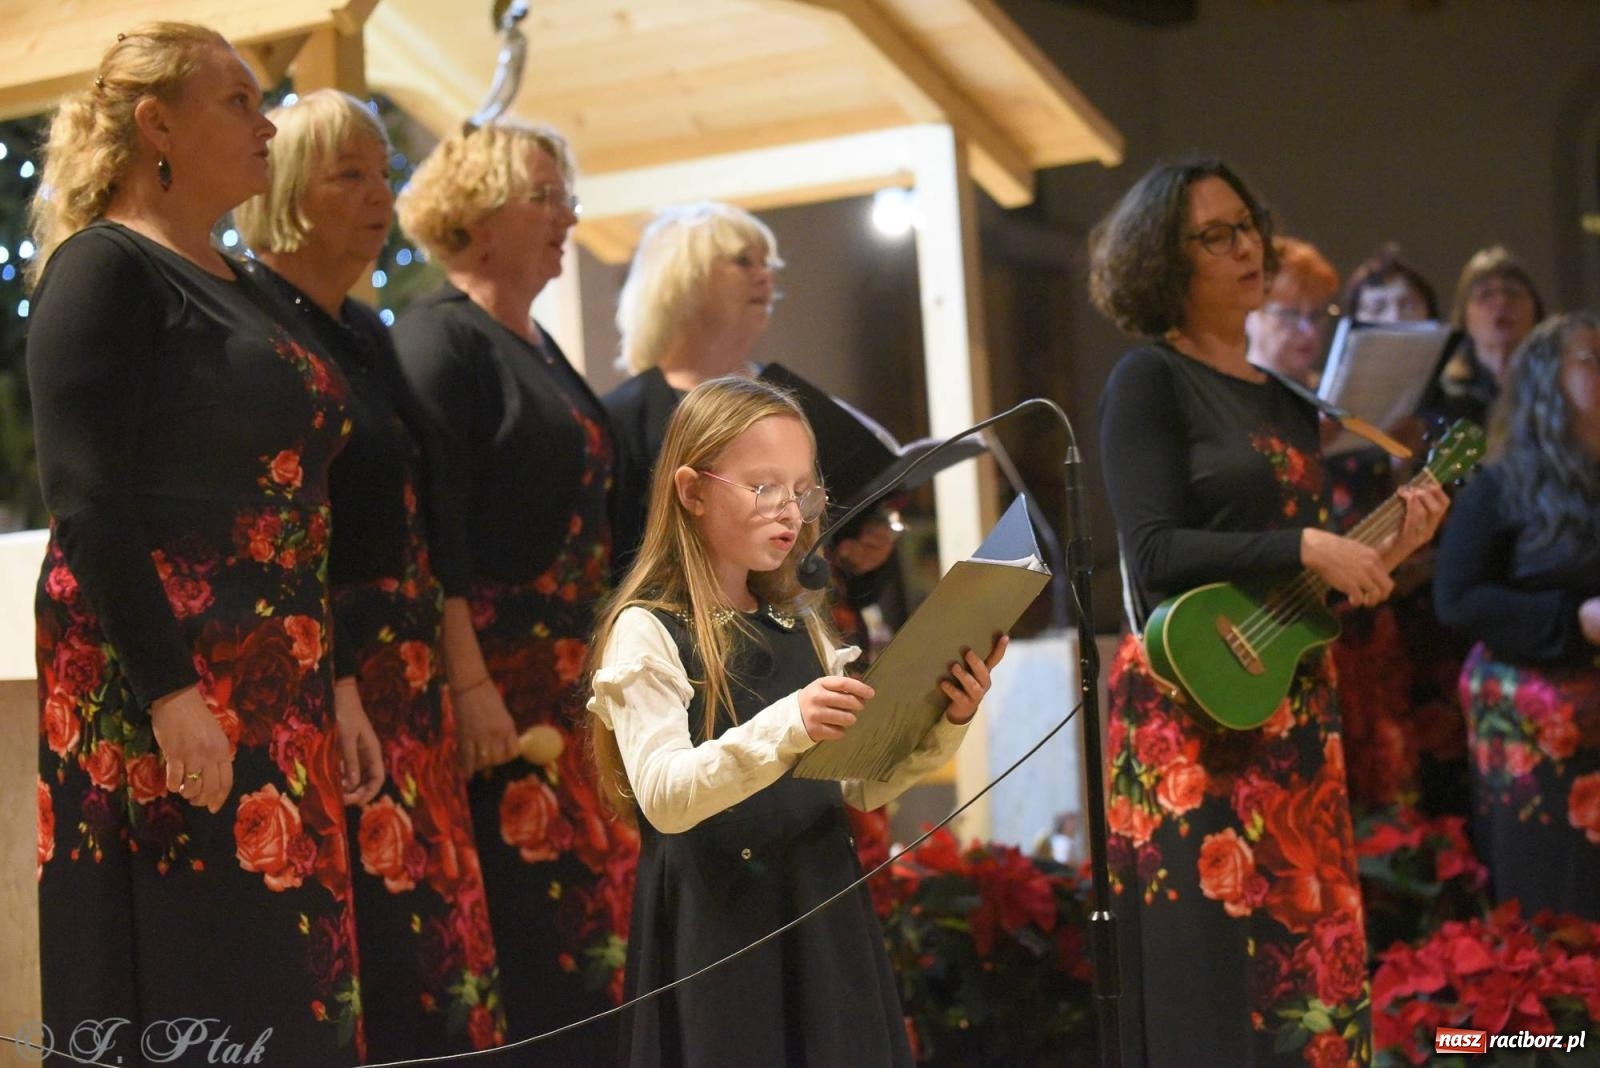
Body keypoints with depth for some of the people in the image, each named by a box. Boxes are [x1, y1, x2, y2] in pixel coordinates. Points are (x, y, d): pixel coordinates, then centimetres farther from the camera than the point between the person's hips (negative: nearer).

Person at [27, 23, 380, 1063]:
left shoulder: (241, 288, 18)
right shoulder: (104, 269, -6)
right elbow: (85, 503, -16)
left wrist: (333, 688, 13)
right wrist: (168, 693, -22)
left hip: (277, 688, 8)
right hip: (159, 683, -8)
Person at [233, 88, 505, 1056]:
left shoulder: (369, 333, 18)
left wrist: (445, 675, 17)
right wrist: (330, 685, -22)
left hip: (406, 674, 9)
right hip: (322, 673, -9)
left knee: (435, 928, 7)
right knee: (368, 937, -9)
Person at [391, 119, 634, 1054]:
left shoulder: (538, 346, 18)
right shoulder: (440, 338, -9)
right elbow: (429, 533, -18)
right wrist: (470, 686, -24)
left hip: (568, 683, 9)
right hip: (496, 676, -9)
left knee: (588, 901, 9)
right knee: (517, 918, -9)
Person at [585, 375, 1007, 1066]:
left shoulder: (801, 624, 11)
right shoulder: (646, 631, -8)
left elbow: (861, 787, 12)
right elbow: (662, 796, -22)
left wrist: (940, 727, -6)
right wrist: (783, 729, -36)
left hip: (824, 918, 6)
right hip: (717, 924, -6)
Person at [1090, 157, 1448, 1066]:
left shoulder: (1290, 405, 17)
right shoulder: (1150, 380, -3)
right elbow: (1155, 555, -15)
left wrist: (1385, 552, 4)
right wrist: (1308, 548, -17)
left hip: (1297, 717, 7)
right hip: (1193, 715, -7)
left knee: (1313, 970, 7)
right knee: (1218, 991, -6)